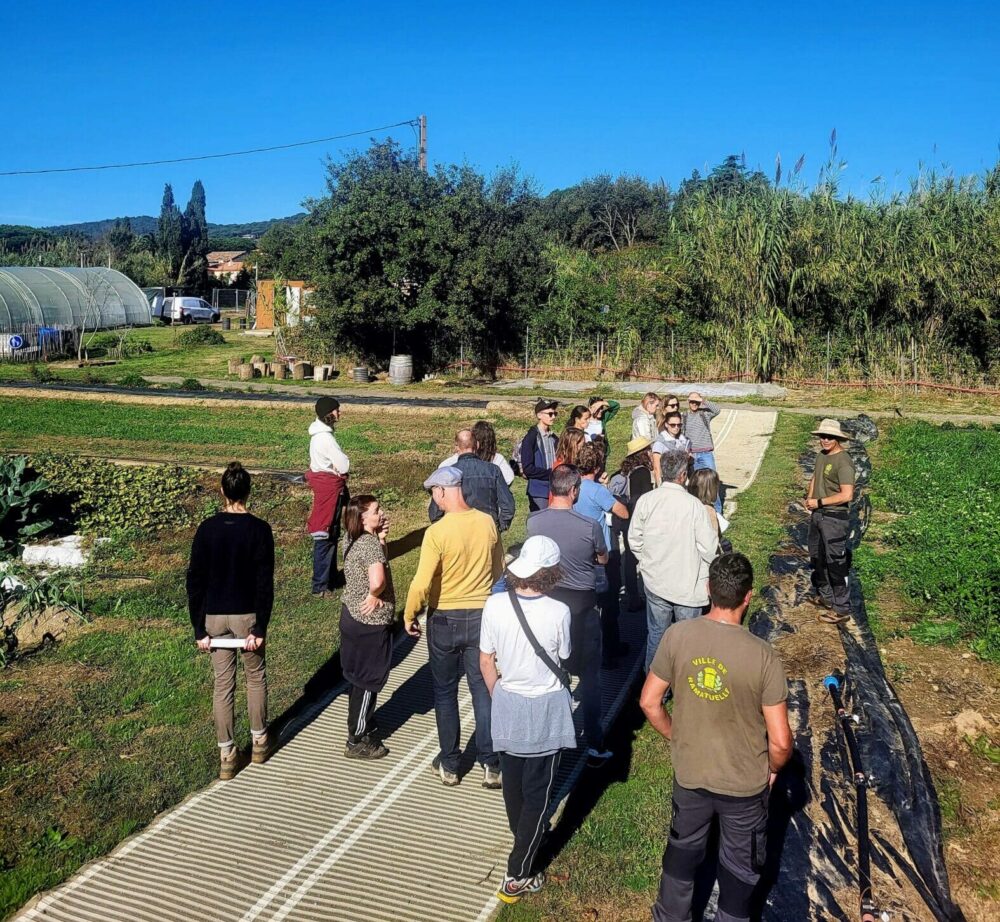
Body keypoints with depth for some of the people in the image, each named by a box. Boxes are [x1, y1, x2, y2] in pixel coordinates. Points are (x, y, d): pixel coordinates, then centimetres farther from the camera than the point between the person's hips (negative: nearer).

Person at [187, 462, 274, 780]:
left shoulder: (206, 529, -5)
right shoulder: (259, 529, -12)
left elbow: (195, 581, -4)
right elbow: (265, 583, -14)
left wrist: (199, 628, 2)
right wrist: (260, 628, -9)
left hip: (214, 616, 2)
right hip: (247, 615, -2)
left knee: (223, 684, 10)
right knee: (256, 677, 18)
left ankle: (226, 757, 16)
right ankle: (259, 743, 29)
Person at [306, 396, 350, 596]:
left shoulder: (321, 433, 8)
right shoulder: (325, 437, -23)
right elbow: (344, 465, -21)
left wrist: (339, 469, -2)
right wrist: (342, 472, -1)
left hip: (326, 484, 10)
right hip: (329, 487, -10)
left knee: (332, 534, 19)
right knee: (325, 536, -3)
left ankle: (331, 576, 32)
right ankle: (320, 585, 3)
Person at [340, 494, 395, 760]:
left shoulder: (351, 538, 2)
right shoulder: (370, 543, -25)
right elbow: (377, 581, -38)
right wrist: (374, 596, -17)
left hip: (351, 615, 8)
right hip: (370, 622, -8)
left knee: (359, 678, 22)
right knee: (369, 681, 7)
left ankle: (363, 728, 38)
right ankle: (357, 742, 21)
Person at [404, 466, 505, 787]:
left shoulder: (437, 532, -20)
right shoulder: (487, 523, -5)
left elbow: (422, 584, -21)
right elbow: (498, 569, 8)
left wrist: (409, 615, -4)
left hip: (445, 620, -3)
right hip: (481, 617, 3)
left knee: (445, 692, 13)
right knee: (483, 690, 12)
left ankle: (449, 765, 24)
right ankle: (491, 764, 14)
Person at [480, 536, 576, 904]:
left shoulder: (494, 605, -14)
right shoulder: (558, 612, -22)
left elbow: (486, 661, -3)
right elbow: (563, 661, -6)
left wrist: (499, 695, 13)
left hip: (507, 705, 4)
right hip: (545, 710, -4)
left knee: (512, 781, 25)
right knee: (537, 793, 10)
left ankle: (523, 842, 49)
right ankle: (518, 875, 16)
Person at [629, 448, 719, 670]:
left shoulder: (645, 500, -10)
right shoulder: (693, 505, -20)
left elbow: (635, 540, 0)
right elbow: (709, 548, -15)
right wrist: (715, 569, 6)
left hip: (655, 582, 4)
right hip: (687, 585, -3)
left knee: (656, 634, 19)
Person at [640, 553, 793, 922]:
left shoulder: (677, 635, -18)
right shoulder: (763, 656, -25)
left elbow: (649, 702, -7)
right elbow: (780, 741, -20)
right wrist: (773, 768, 2)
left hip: (689, 774, 3)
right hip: (745, 784, -3)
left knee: (683, 849, 29)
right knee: (740, 866, 23)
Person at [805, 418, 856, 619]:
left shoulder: (843, 461, -19)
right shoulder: (821, 455, 6)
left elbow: (846, 495, -24)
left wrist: (819, 502, -17)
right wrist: (809, 497, 3)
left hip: (835, 517, -9)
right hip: (817, 514, 9)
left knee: (836, 563, -4)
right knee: (817, 557, 22)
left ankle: (841, 610, 5)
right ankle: (825, 596, 40)